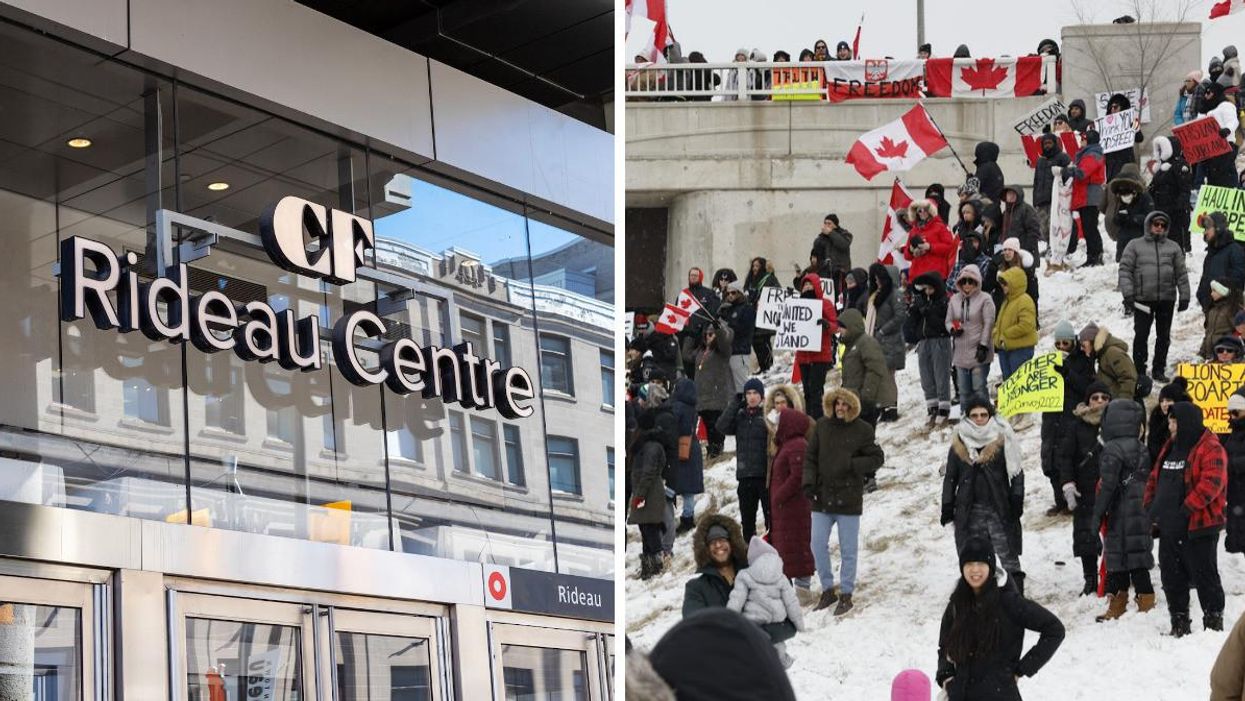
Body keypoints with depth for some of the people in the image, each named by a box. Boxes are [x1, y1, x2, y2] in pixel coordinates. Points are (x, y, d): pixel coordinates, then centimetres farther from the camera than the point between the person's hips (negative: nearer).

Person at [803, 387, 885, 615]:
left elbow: (877, 458, -2)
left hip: (848, 500, -3)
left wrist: (852, 464, -15)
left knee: (848, 550, 3)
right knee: (818, 545, 5)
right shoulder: (822, 426, 4)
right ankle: (828, 589, 20)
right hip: (822, 498, 3)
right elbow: (810, 457, 8)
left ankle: (846, 594, 13)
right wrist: (808, 482, -4)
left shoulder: (862, 430, -5)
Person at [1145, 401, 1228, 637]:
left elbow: (1211, 483, -23)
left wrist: (1187, 509, -26)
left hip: (1198, 528, -9)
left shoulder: (1210, 449, -11)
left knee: (1205, 577, -2)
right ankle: (1179, 625, 22)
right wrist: (1151, 505, 8)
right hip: (1169, 528, 9)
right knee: (1172, 578, 12)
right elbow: (1154, 478, 23)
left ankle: (1214, 623, 6)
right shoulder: (1170, 448, 16)